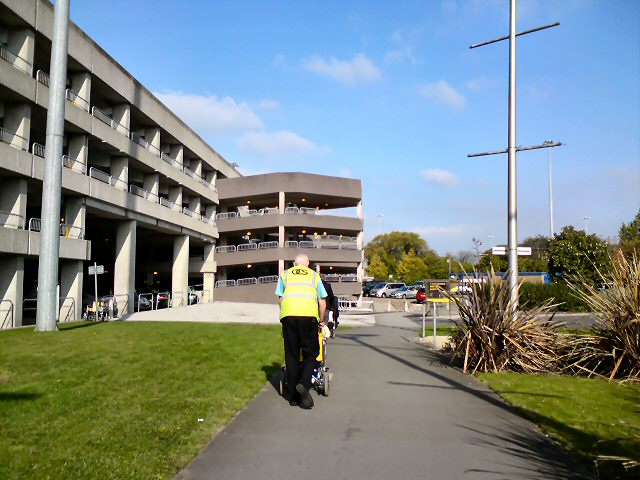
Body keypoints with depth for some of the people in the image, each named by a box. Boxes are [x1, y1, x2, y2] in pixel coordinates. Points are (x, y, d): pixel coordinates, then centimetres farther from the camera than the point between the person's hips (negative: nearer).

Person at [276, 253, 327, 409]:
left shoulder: (285, 274, 23)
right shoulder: (314, 275, 21)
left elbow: (280, 298, 18)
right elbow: (322, 302, 19)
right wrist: (321, 320, 32)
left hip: (288, 314, 1)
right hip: (309, 315, -1)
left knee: (291, 355, 10)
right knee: (311, 352, 10)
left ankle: (292, 395, 13)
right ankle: (304, 384, -12)